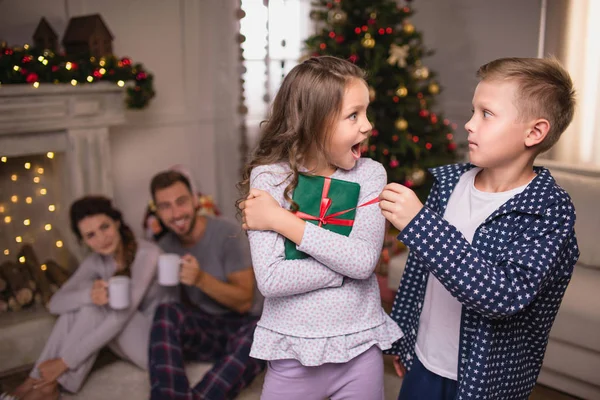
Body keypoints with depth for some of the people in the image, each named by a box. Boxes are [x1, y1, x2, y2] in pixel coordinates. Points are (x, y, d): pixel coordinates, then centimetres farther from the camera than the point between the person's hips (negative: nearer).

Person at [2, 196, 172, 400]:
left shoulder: (147, 253, -22)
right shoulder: (96, 262, -1)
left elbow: (121, 316, -28)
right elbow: (56, 303, -9)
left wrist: (65, 362, -28)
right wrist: (88, 295, -33)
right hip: (133, 340, 6)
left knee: (95, 306, -25)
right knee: (82, 297, -15)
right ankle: (38, 378, -14)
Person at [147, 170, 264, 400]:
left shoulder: (226, 233, -12)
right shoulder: (165, 247, 3)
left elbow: (244, 302, -12)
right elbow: (184, 303, 6)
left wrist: (201, 279, -27)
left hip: (240, 326, -3)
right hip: (202, 331, 3)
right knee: (166, 312, -28)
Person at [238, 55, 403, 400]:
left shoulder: (370, 174, -7)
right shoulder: (269, 177, -12)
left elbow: (365, 261, -20)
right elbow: (271, 280, -20)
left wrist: (281, 219, -20)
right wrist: (348, 259, -19)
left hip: (361, 347, 2)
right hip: (293, 351, -1)